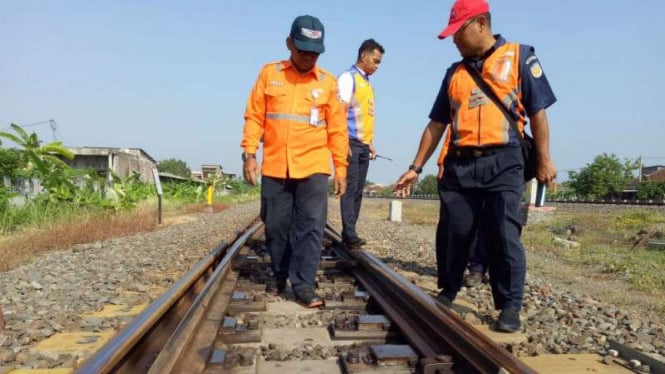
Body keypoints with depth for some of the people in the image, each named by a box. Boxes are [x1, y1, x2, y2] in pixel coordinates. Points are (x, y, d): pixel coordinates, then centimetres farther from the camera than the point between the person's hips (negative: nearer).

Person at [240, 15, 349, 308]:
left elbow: (337, 129, 5)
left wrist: (341, 168, 4)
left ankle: (303, 285, 3)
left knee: (310, 228, -4)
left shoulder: (328, 82, 5)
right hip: (274, 168, 1)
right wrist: (249, 154, -3)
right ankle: (280, 276, 30)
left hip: (314, 168, 0)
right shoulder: (269, 73, 6)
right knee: (276, 226, 10)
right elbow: (254, 117, 4)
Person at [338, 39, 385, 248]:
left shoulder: (367, 83, 21)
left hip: (364, 144, 8)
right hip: (352, 142, -8)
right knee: (350, 188, -9)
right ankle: (350, 234, -9)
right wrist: (343, 141, -19)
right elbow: (341, 110, -12)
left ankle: (348, 233, 10)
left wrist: (371, 143, 17)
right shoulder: (348, 77, -3)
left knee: (358, 190, 6)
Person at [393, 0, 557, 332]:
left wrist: (544, 159, -2)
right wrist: (415, 168, 11)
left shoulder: (519, 56, 6)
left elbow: (537, 111, 3)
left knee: (504, 237, -5)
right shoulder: (455, 73, 16)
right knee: (452, 235, 7)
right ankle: (446, 293, 25)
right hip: (459, 165, 4)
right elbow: (436, 124, 15)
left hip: (502, 163, -4)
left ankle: (510, 307, 8)